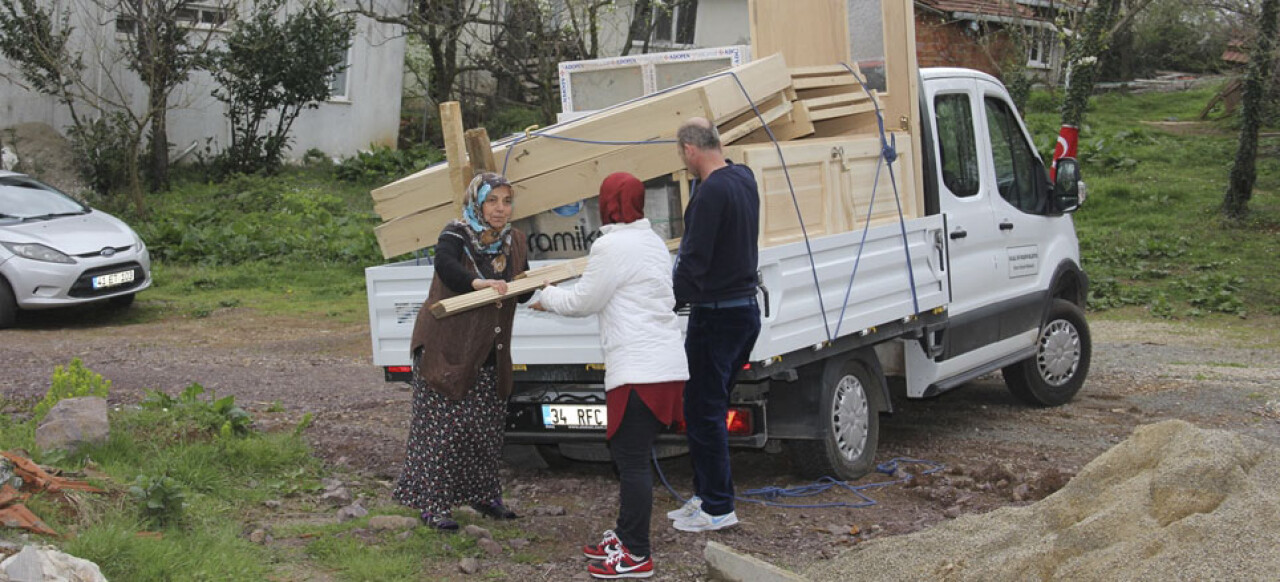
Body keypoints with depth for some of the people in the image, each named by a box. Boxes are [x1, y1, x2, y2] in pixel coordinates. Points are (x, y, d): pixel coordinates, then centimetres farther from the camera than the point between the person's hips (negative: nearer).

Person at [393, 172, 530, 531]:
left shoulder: (514, 242, 7)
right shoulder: (456, 236, -13)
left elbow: (522, 294, 12)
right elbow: (445, 266, -35)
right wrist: (477, 282, -53)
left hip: (489, 353, 6)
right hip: (447, 348, -6)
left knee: (488, 425, 13)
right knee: (443, 427, -6)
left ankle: (481, 494, 29)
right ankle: (433, 505, 1)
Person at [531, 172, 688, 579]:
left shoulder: (612, 246, -12)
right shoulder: (653, 242, 16)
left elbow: (583, 303, -3)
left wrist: (548, 297, 15)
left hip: (638, 370, -10)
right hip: (665, 365, 10)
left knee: (631, 459, -5)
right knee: (631, 455, 18)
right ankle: (627, 536, 27)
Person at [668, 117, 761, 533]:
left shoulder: (712, 192, -20)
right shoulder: (744, 179, 8)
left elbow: (694, 260, -20)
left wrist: (670, 302, -10)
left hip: (716, 314, -9)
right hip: (746, 307, 9)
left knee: (704, 409, -1)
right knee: (712, 406, 17)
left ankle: (717, 507, 4)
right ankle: (707, 495, 25)